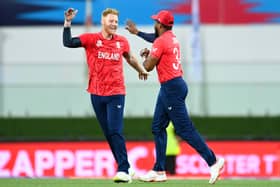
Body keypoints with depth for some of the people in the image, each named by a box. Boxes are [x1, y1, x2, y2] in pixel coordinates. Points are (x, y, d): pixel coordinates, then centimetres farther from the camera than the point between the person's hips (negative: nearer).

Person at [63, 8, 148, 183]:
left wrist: (141, 69, 38)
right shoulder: (91, 39, -2)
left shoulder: (122, 41, 4)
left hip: (116, 93, -1)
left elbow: (129, 58, 25)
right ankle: (126, 168, 18)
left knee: (116, 132, -12)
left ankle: (123, 170, -12)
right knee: (108, 134, 7)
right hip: (97, 94, 1)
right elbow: (68, 42, -14)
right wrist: (68, 23, -22)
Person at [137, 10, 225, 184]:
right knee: (158, 127, 13)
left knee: (184, 129, -10)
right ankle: (159, 171, 14)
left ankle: (213, 161, -12)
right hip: (168, 88, 10)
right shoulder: (172, 38, 13)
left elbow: (148, 66, -14)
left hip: (172, 88, -10)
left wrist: (146, 55, 7)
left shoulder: (160, 42, -15)